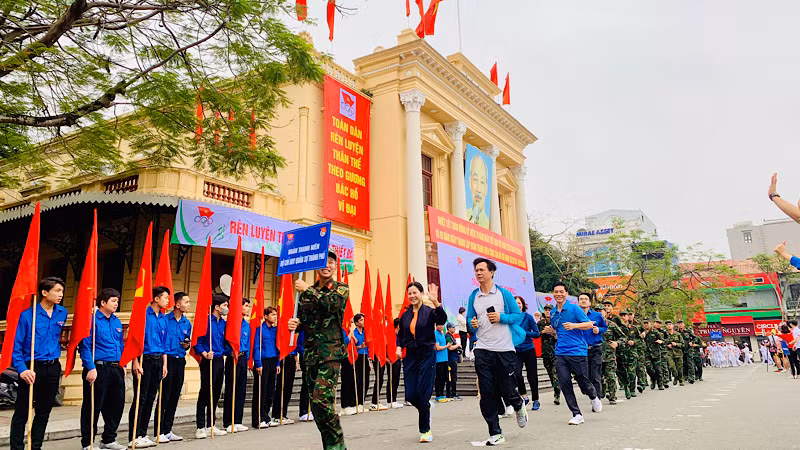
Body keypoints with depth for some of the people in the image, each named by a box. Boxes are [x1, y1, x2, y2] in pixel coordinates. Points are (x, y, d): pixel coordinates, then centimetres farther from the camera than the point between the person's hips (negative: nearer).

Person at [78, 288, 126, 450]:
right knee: (93, 407, 1)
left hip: (116, 369, 8)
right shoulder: (92, 320, -8)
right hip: (98, 368, -8)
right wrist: (91, 368, -18)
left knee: (116, 404, 12)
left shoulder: (117, 322, 16)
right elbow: (85, 346, -13)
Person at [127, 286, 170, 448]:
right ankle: (134, 437, 2)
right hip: (145, 360, -7)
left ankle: (143, 434, 18)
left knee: (150, 398, 10)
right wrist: (136, 363, -17)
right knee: (140, 399, -5)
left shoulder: (163, 319, 14)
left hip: (158, 361, 7)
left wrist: (164, 364, 15)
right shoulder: (143, 314, -8)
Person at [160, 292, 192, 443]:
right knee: (164, 397, -4)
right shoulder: (165, 320, -7)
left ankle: (168, 431, 20)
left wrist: (187, 345, -2)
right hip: (168, 360, -6)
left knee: (175, 397, 10)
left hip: (180, 362, 6)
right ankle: (159, 432, 5)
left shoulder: (187, 323, 11)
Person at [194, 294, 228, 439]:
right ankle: (201, 428, 4)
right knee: (205, 394, -4)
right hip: (209, 361, -7)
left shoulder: (223, 323, 11)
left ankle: (211, 426, 22)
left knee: (216, 394, 12)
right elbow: (197, 341, -11)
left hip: (220, 361, 7)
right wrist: (205, 353, -22)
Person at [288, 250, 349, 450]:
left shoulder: (341, 288, 2)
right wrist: (296, 323, -2)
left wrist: (308, 290, -14)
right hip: (310, 352, 6)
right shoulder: (306, 292, 15)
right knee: (316, 403, 8)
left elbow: (332, 303, -19)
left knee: (321, 399, -18)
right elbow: (302, 318, 20)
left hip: (331, 352, -5)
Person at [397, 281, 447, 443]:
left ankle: (425, 430, 17)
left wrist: (435, 302, -40)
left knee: (423, 394, -3)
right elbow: (400, 335, 19)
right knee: (410, 396, 2)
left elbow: (442, 320, -28)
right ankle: (427, 406, 37)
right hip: (410, 356, 4)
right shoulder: (405, 315, 7)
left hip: (427, 355, -4)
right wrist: (399, 347, 0)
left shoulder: (429, 311, -6)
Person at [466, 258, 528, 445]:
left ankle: (519, 406, 41)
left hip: (504, 349, -2)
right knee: (487, 393, 1)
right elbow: (469, 318, 15)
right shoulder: (473, 296, 7)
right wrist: (472, 323, -8)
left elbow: (519, 315, 0)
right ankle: (495, 433, 12)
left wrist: (501, 318, -15)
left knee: (507, 389, 4)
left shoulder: (504, 294, -2)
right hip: (483, 350, 3)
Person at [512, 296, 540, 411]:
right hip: (516, 351, 1)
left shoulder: (528, 317, -5)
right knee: (516, 373, -17)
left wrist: (523, 333, -15)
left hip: (529, 350, -1)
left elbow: (537, 333, -4)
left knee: (532, 377, 4)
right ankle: (524, 396, 4)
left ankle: (536, 401, 21)